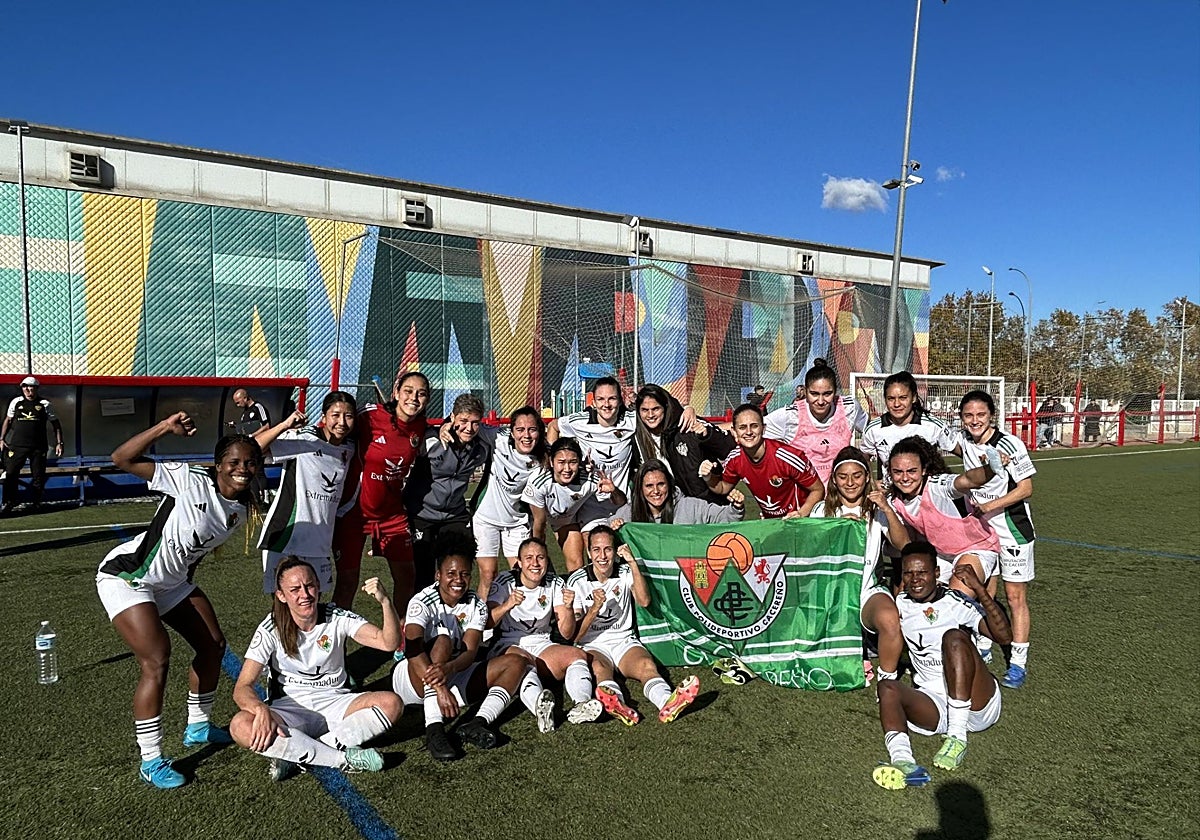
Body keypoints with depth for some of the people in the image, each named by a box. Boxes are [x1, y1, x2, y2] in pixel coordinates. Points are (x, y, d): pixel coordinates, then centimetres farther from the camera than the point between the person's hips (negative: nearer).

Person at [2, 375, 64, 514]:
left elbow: (56, 424, 8)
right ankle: (8, 504, 4)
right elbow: (8, 420, 17)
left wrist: (59, 443, 2)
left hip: (38, 446, -1)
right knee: (11, 474, -2)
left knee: (38, 476, 3)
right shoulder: (16, 402, 7)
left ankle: (37, 503, 16)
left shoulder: (44, 404, 3)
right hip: (17, 445, 1)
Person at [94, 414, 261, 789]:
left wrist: (188, 571, 16)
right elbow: (122, 459, -30)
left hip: (172, 581, 8)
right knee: (157, 660, -16)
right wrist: (166, 427, -40)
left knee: (213, 645, 10)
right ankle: (150, 762, 0)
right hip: (126, 577, -8)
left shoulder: (242, 508, -5)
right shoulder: (190, 481, -26)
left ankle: (197, 727, 32)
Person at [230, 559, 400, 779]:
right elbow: (242, 688, -13)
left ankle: (294, 754, -21)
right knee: (240, 727, -32)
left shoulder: (337, 618, -8)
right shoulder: (271, 629, -9)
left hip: (335, 704, 1)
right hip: (291, 709, -1)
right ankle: (344, 758, -26)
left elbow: (388, 642, -18)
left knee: (391, 704, -26)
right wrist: (262, 710, -36)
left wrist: (385, 601, -36)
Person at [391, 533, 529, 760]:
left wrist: (449, 669, -41)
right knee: (443, 639, -34)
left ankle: (478, 723, -29)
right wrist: (440, 689, -46)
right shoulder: (422, 603, -18)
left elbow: (470, 652, -18)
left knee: (516, 662, -10)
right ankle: (434, 728, -40)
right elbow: (413, 651, -33)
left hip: (454, 677, 5)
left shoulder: (476, 605, -6)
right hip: (413, 680, -5)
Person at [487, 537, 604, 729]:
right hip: (507, 646, -4)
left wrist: (568, 607, -21)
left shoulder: (555, 584, 4)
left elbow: (567, 634, -1)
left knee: (577, 654, -24)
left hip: (541, 645, 4)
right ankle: (539, 707, -65)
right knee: (523, 661, -37)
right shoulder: (504, 582, -4)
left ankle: (582, 705, -50)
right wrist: (507, 605, -34)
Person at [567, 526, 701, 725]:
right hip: (592, 645, -2)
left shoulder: (625, 573, 8)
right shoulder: (577, 581, 0)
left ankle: (667, 703, -62)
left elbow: (644, 601, -13)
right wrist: (595, 608, -20)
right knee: (599, 668, -37)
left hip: (625, 641, 2)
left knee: (647, 665, -31)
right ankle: (616, 705, -68)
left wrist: (633, 563, -18)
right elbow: (575, 635, -4)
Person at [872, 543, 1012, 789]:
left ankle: (958, 737, -31)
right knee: (888, 686, -25)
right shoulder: (901, 605, 11)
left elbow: (1003, 636, -17)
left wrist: (980, 589, -28)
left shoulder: (957, 603, -3)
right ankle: (902, 760, -52)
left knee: (954, 637, -26)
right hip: (934, 705, 4)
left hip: (978, 705, -3)